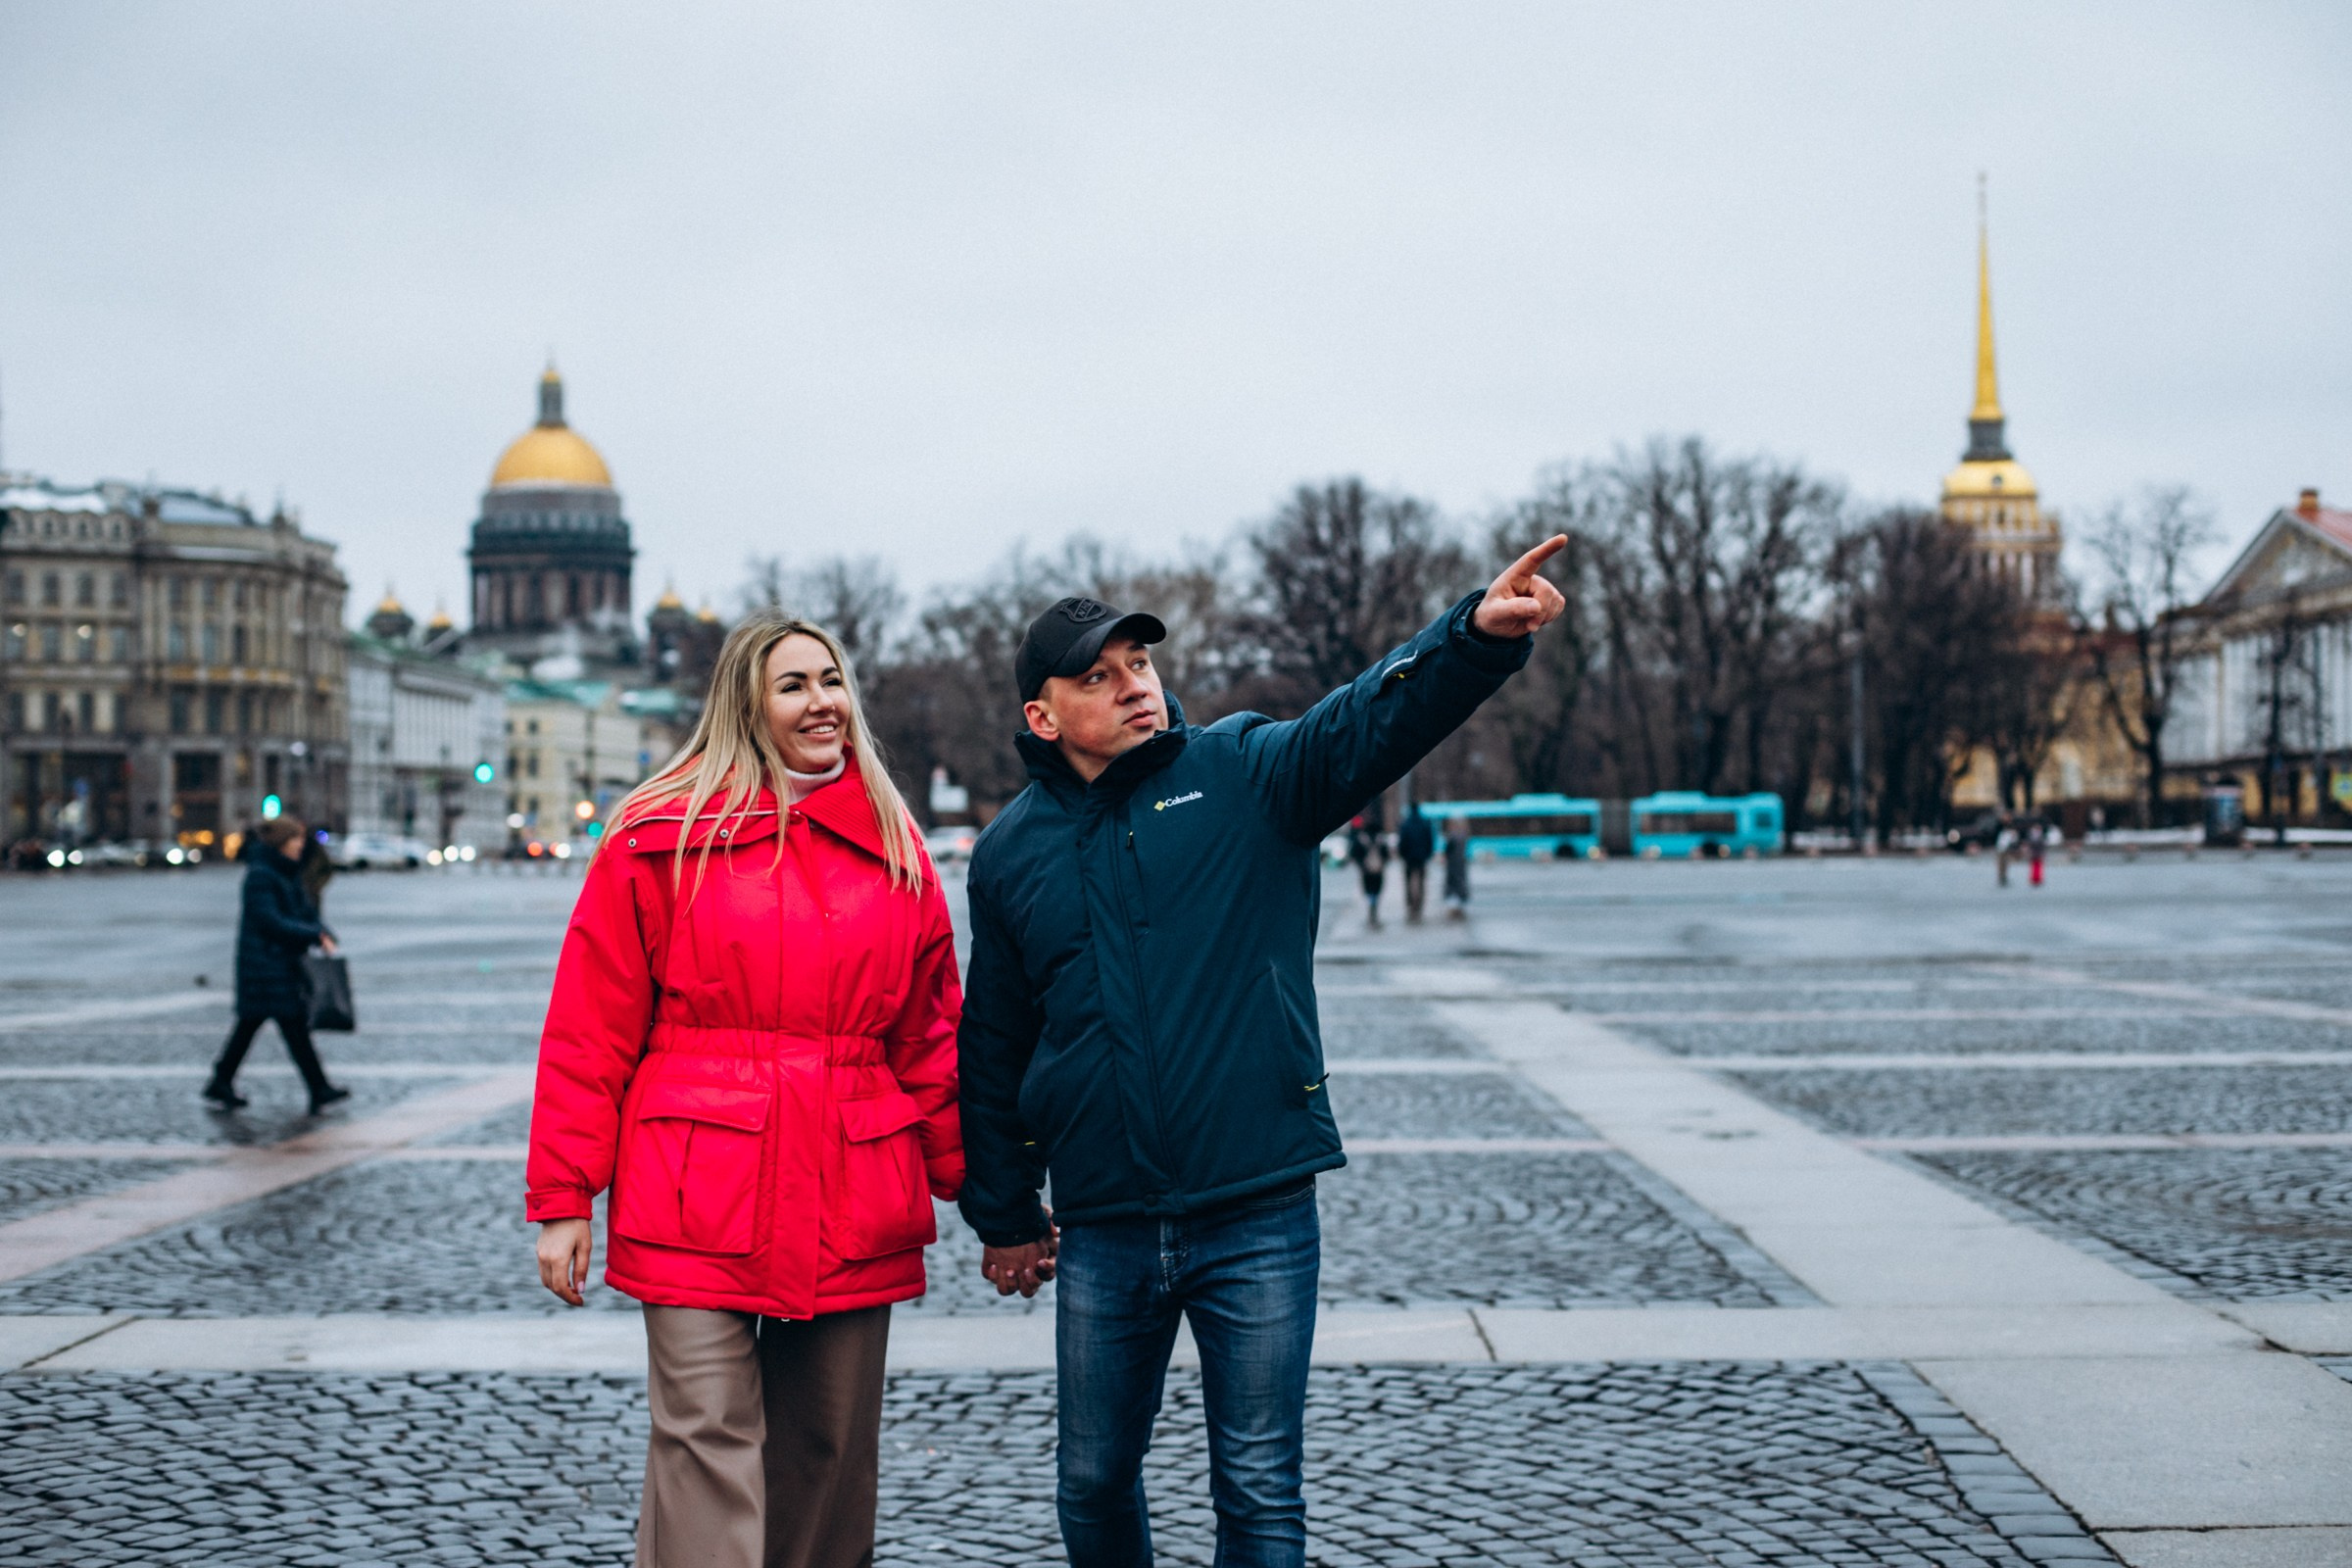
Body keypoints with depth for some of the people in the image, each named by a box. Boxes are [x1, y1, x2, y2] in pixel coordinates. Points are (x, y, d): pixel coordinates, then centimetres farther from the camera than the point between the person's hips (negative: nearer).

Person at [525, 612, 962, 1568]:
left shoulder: (892, 845, 11)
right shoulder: (659, 838, 1)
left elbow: (931, 1036, 13)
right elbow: (589, 1033, 0)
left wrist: (976, 1183, 10)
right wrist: (562, 1198, -4)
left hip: (854, 1215, 3)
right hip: (698, 1205, -3)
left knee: (832, 1453, 10)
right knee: (706, 1441, -6)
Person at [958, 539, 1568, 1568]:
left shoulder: (1244, 775, -2)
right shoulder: (1010, 854, 7)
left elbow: (1374, 718, -20)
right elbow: (993, 1047, 15)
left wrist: (1480, 633, -39)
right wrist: (1003, 1215, 17)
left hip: (1258, 1219, -3)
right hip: (1102, 1233, 3)